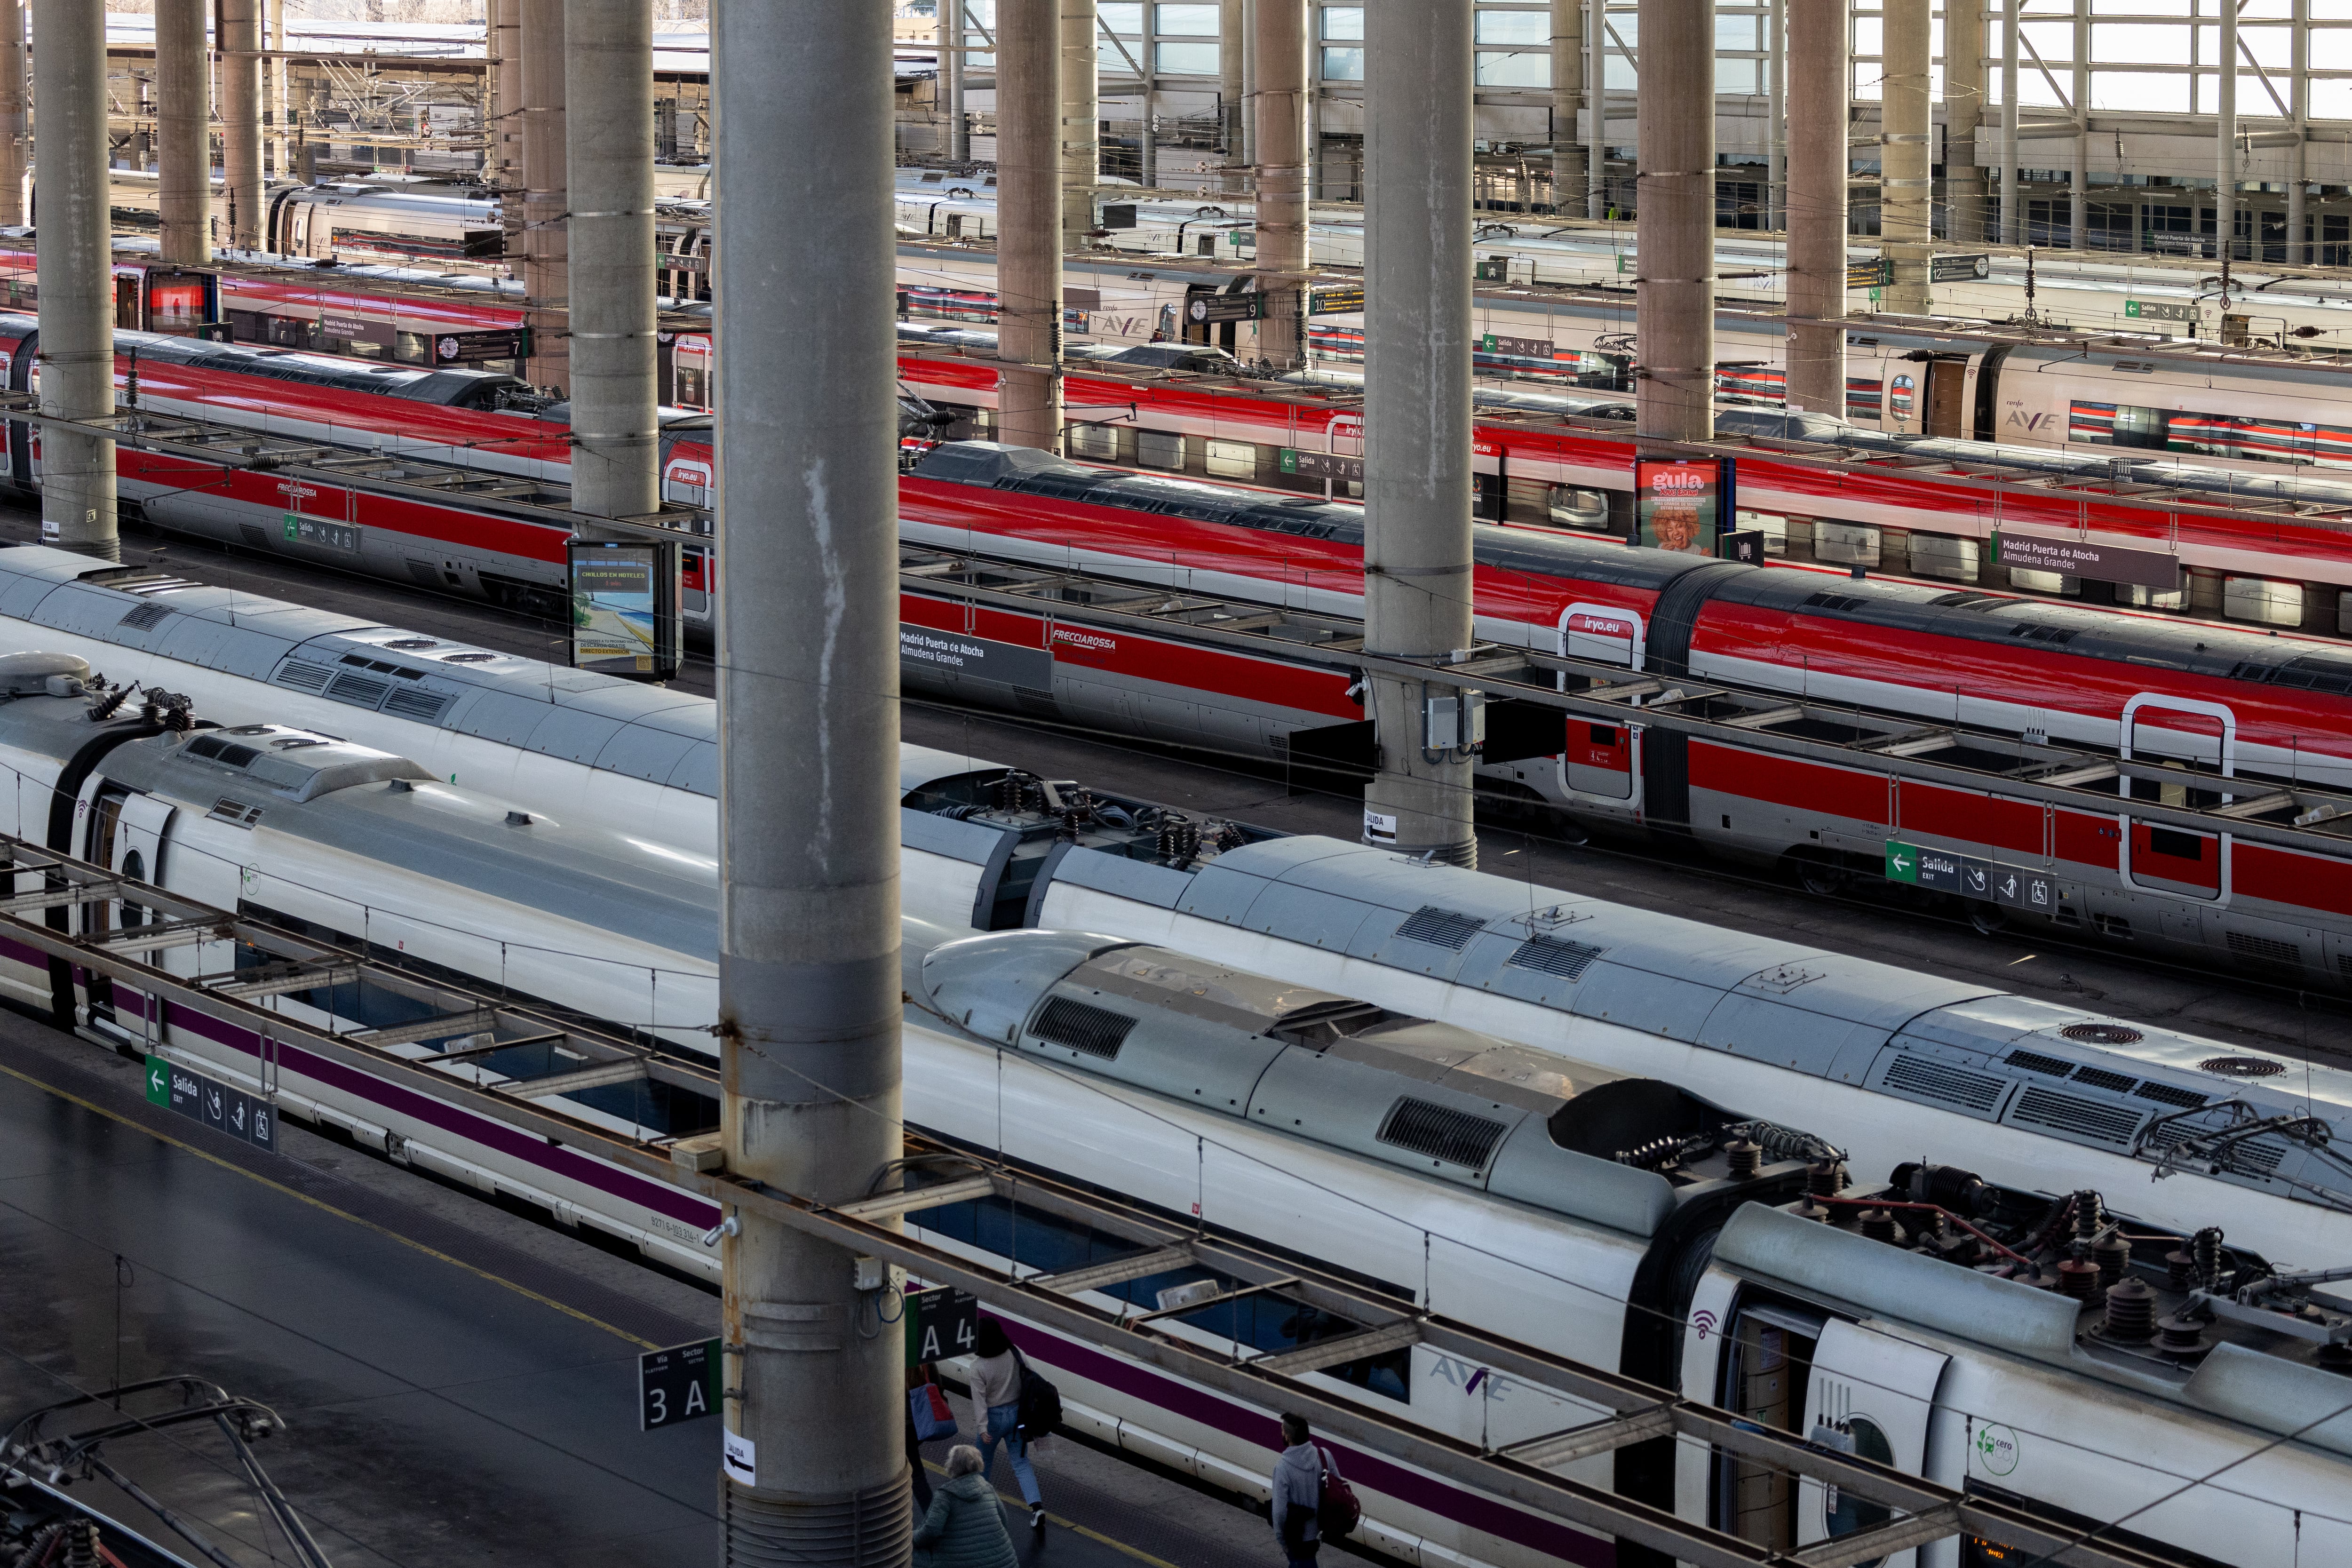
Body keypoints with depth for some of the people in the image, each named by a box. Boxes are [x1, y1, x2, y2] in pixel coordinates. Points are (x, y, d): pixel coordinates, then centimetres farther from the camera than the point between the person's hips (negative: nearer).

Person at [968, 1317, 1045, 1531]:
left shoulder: (978, 1366, -20)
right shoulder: (1016, 1355, -9)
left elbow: (979, 1399, -20)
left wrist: (983, 1428, -18)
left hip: (994, 1417, -3)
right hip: (1016, 1414, 3)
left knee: (984, 1461, 21)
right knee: (1021, 1463, 6)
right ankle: (1036, 1506, -9)